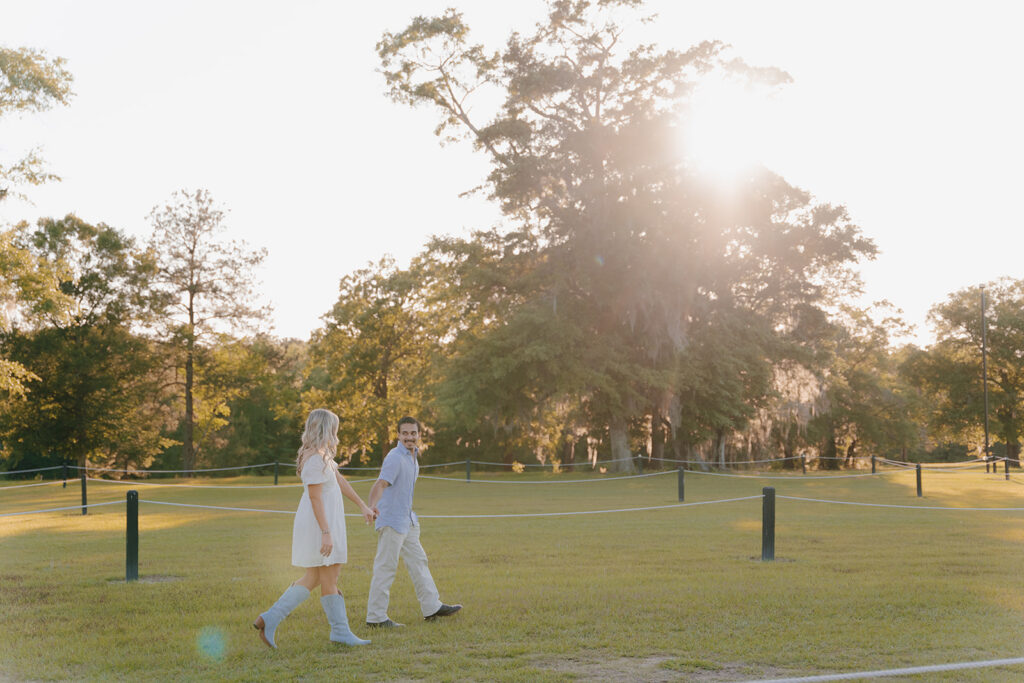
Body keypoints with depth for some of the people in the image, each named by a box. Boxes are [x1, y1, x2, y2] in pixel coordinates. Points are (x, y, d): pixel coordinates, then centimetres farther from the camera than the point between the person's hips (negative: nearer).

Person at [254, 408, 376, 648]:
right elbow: (315, 498, -22)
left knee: (313, 579, 12)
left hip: (324, 524, 10)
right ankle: (340, 631, 13)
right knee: (330, 579, 2)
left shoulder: (321, 453, 12)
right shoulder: (315, 459, -19)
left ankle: (269, 620, 8)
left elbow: (339, 480, 21)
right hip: (320, 525, -10)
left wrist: (363, 505, 27)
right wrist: (326, 533, -24)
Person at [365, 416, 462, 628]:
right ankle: (376, 617, 0)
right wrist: (372, 506, -50)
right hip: (391, 521, -10)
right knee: (385, 568, -6)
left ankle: (431, 607, 25)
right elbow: (380, 484, -34)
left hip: (407, 520, 10)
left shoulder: (413, 456, 11)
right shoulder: (395, 458, -19)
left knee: (418, 562, 15)